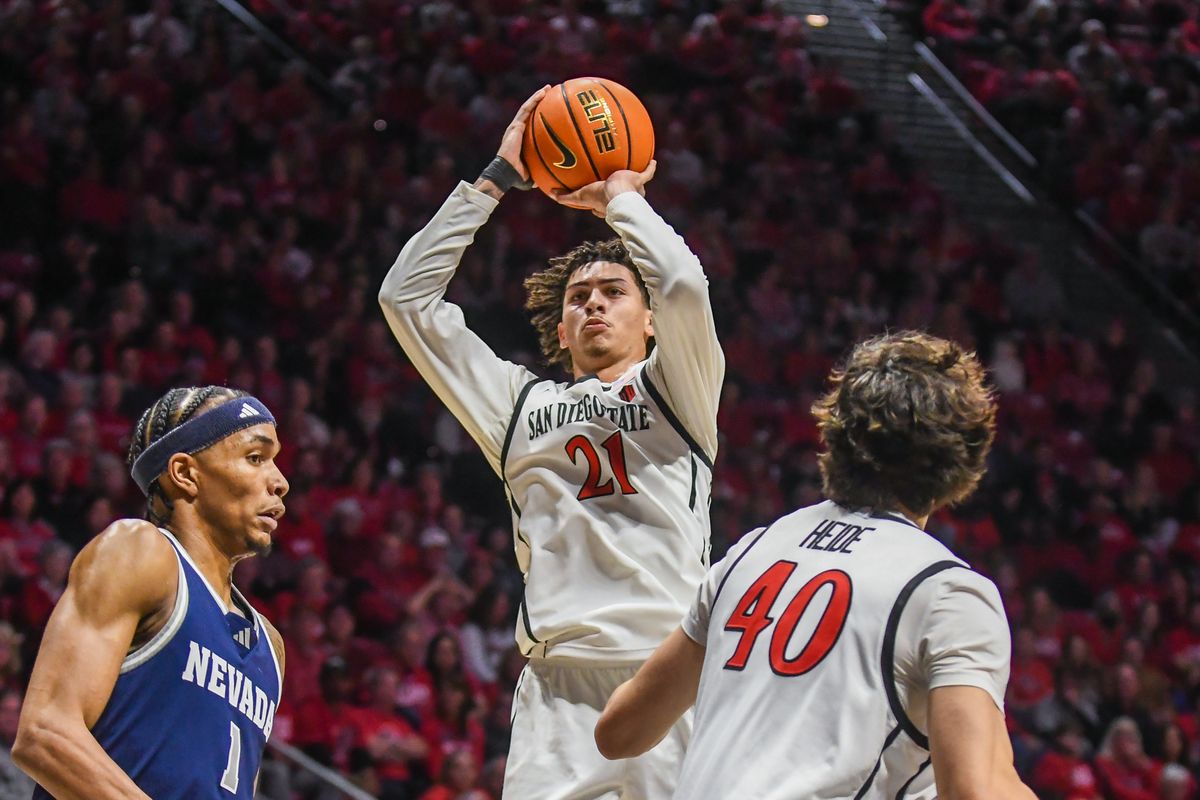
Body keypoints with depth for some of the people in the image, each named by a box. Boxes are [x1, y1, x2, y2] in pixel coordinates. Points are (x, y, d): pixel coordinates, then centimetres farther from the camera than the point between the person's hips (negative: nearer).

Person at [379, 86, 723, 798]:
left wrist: (621, 197, 15)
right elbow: (407, 297, 23)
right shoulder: (521, 404, 25)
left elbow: (683, 285, -3)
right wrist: (497, 179, 23)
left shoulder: (676, 391, 17)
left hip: (673, 678, -1)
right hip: (559, 682, 2)